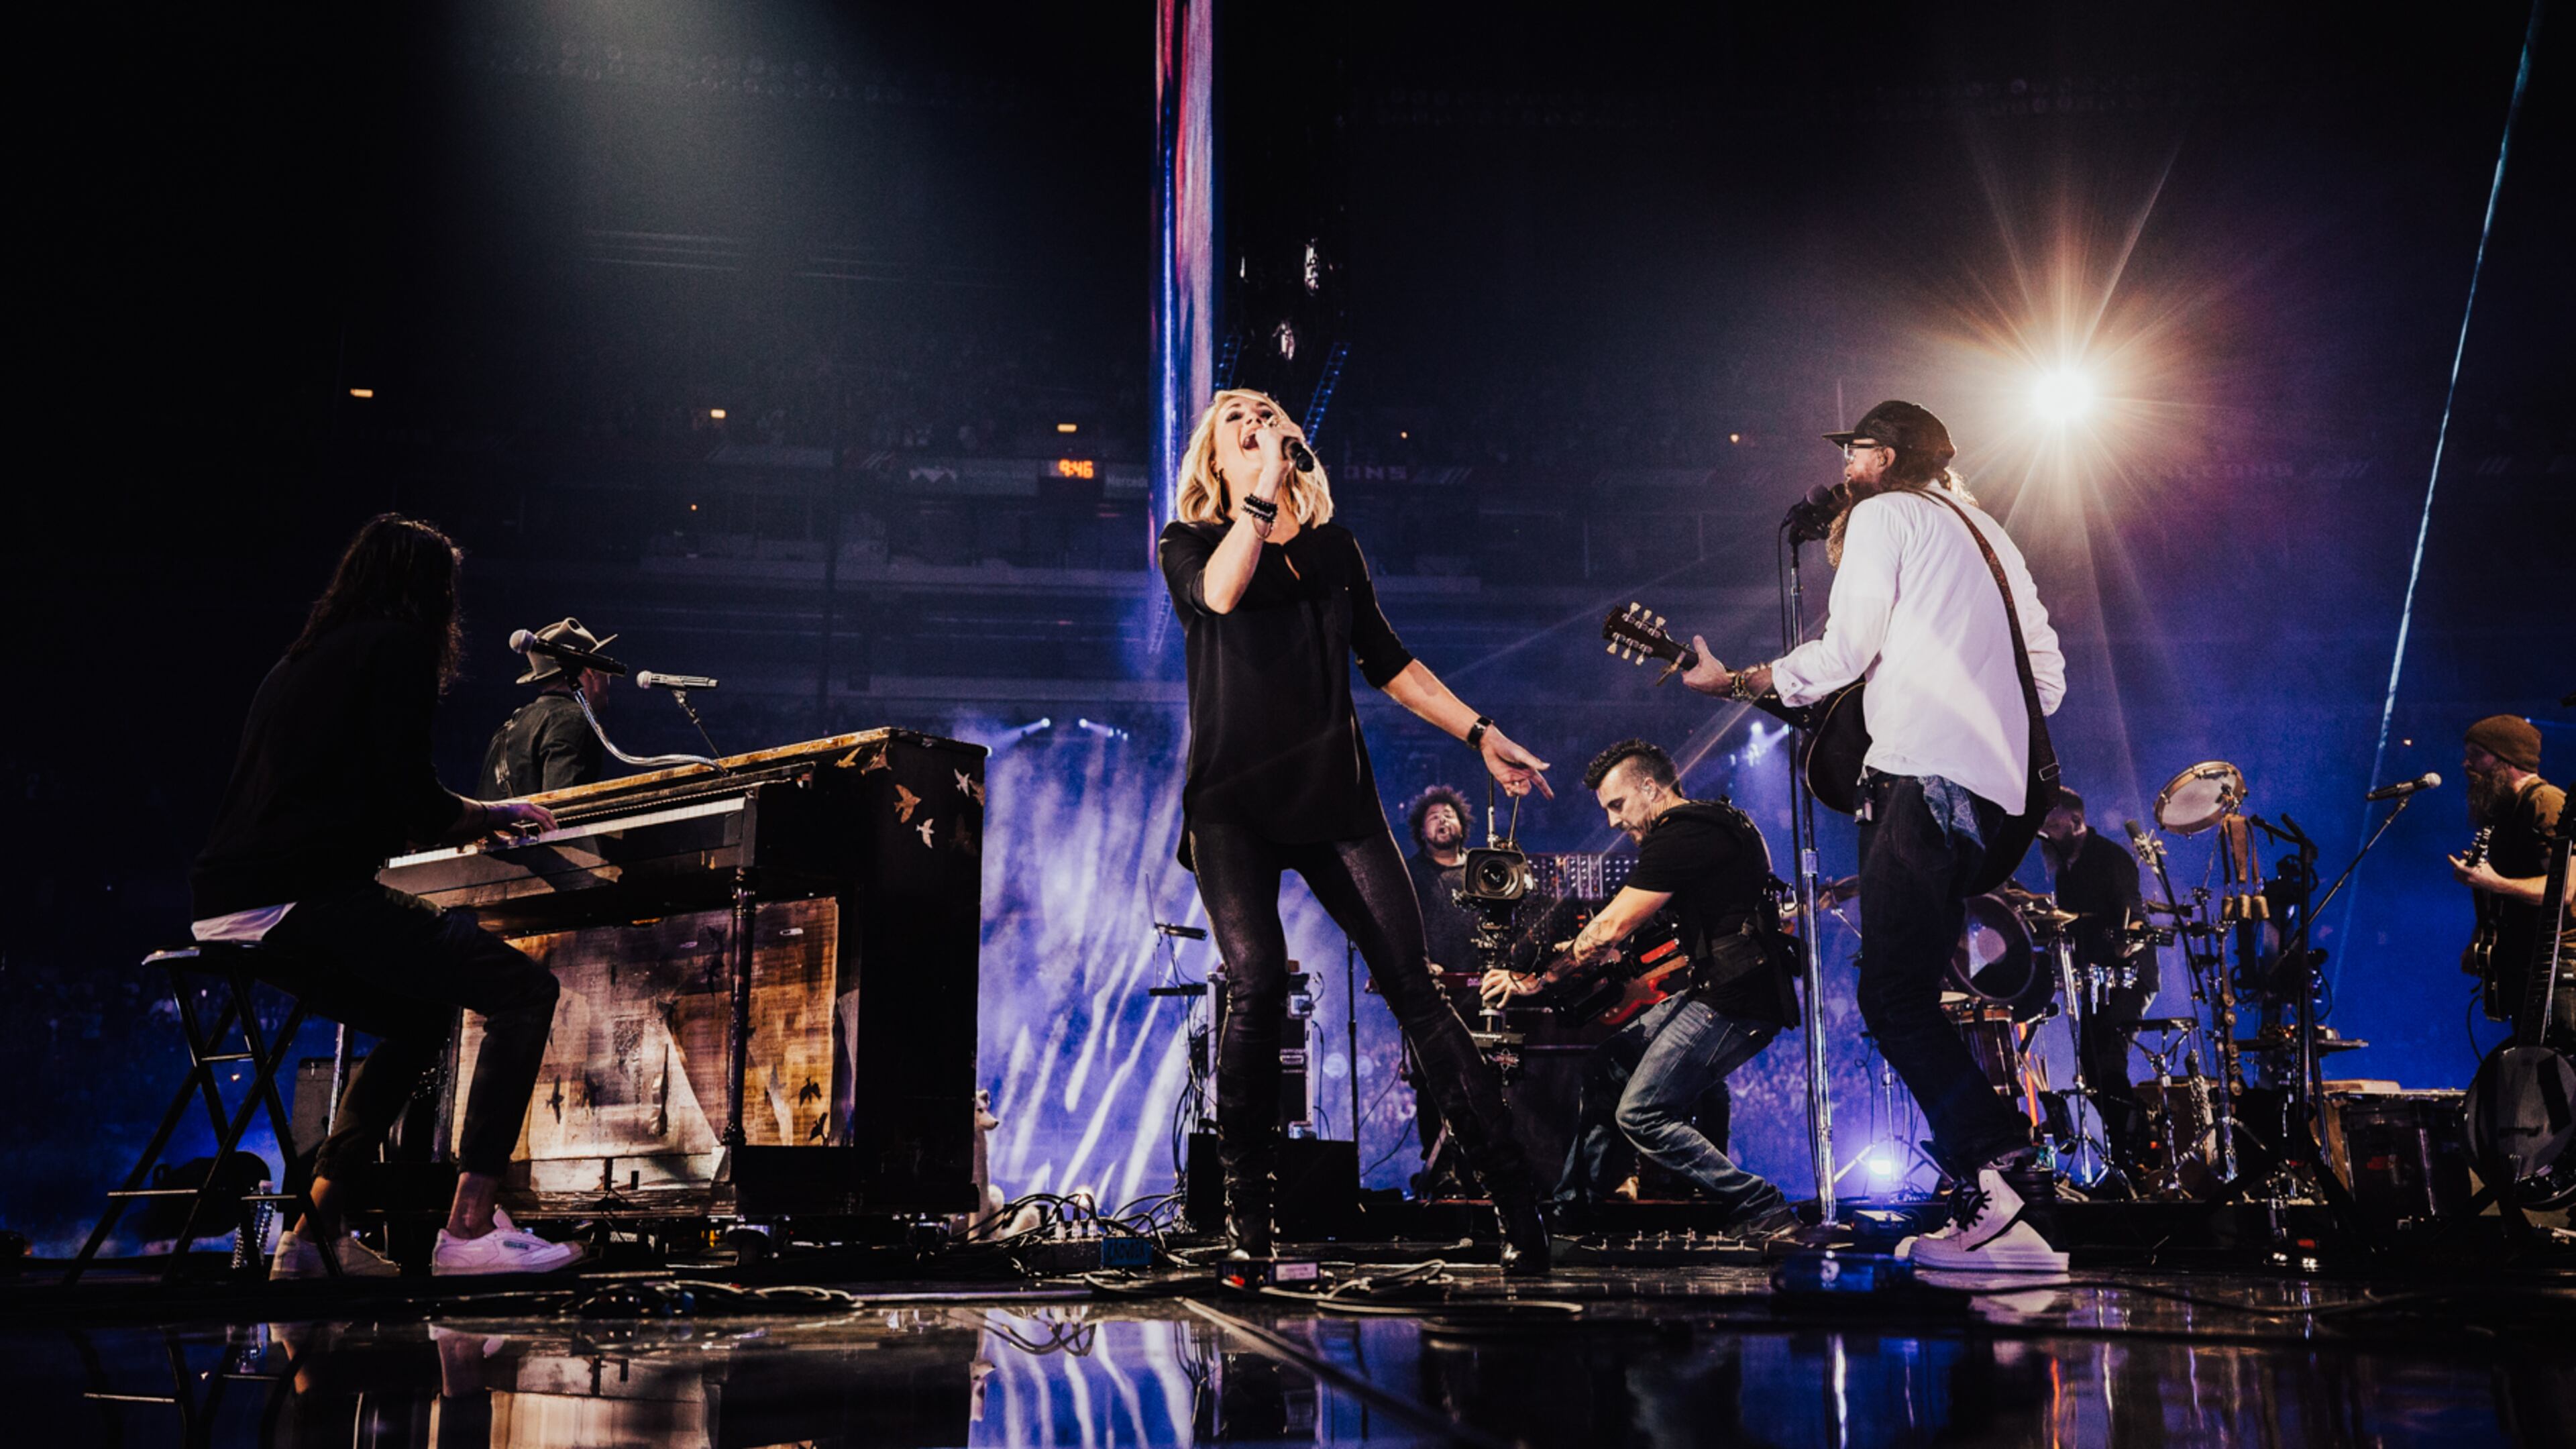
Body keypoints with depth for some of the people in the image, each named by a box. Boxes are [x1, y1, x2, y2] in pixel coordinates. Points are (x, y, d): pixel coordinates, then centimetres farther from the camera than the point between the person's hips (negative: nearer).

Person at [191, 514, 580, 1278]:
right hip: (302, 898, -10)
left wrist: (459, 822, 42)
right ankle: (469, 1228, -20)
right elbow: (414, 804, -10)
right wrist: (496, 813, 10)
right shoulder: (399, 645, -1)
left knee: (420, 1018, 27)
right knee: (524, 989, -12)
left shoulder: (304, 657, 25)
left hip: (230, 904, 10)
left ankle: (312, 1229, 25)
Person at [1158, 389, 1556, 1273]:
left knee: (1412, 983, -6)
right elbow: (1219, 595, -16)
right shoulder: (1189, 542, 8)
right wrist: (1262, 489, -15)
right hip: (1232, 801, -2)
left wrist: (1479, 734, 16)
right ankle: (1245, 1203, -4)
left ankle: (1515, 1199, -2)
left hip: (1333, 794, 3)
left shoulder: (1332, 544, 17)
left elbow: (1386, 660, 21)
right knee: (1257, 981, -21)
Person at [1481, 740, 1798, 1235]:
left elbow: (1611, 928, -15)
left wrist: (1535, 981, -8)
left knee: (1640, 1114, -10)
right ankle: (1571, 1207, 17)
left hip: (1733, 1002, -11)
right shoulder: (1717, 821, 17)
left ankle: (1761, 1209, -4)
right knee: (1609, 1064, 12)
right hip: (1714, 990, 11)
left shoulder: (1680, 836, -14)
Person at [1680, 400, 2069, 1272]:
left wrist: (1732, 682, 7)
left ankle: (2000, 1180, -21)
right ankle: (1996, 1203, 5)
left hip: (1921, 775, -9)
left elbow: (1844, 651, -3)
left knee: (1893, 997, -13)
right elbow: (2048, 668, 25)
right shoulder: (1985, 534, 29)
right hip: (1993, 789, 9)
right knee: (1912, 995, 9)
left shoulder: (1883, 514, 5)